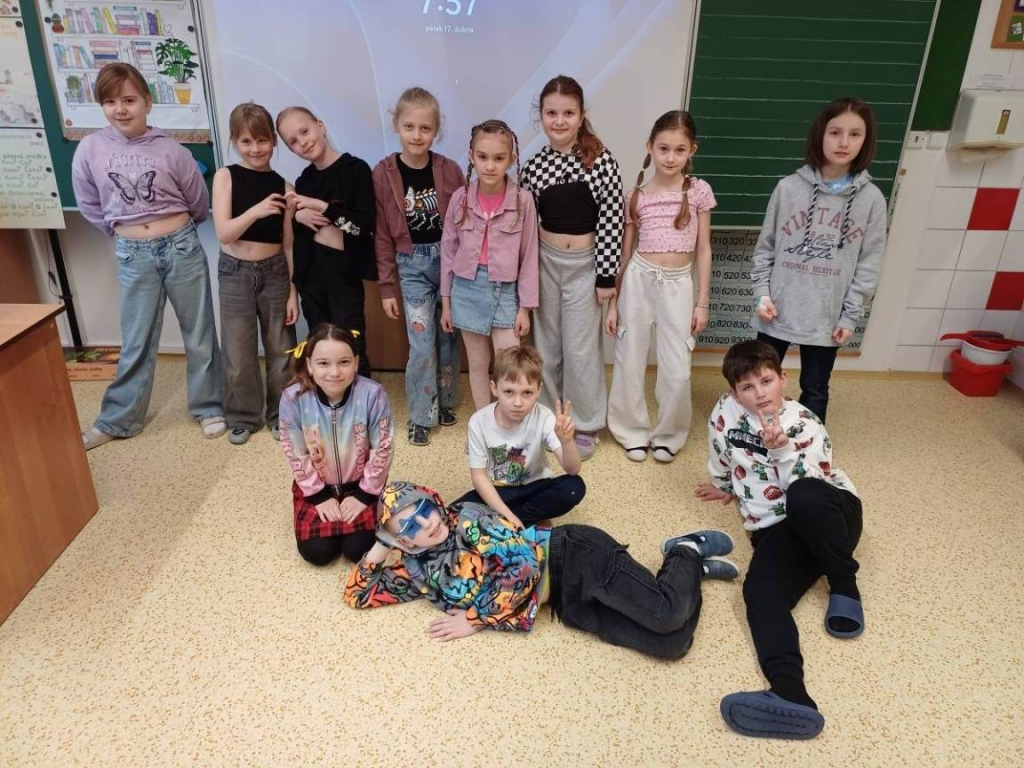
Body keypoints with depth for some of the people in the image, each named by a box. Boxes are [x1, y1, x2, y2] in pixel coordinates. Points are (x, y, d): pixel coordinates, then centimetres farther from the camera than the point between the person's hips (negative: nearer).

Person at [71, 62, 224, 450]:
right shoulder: (90, 149, -4)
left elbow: (199, 204, 6)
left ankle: (208, 407, 23)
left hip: (182, 246, -1)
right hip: (133, 255, 1)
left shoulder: (171, 150, -7)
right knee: (136, 342, 8)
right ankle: (117, 419, 23)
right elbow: (89, 205, 9)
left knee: (199, 334, 8)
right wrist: (121, 229, 11)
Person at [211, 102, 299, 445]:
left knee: (280, 348, 10)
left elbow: (289, 244, 1)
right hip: (235, 273, -1)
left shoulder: (283, 186, -1)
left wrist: (293, 292, -1)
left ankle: (280, 413, 27)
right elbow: (223, 233, -13)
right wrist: (256, 210, -30)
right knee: (238, 351, 7)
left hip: (275, 272, 1)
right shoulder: (226, 176, -4)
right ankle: (243, 416, 25)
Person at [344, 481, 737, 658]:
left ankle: (687, 552, 10)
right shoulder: (418, 570, 8)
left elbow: (525, 561, -19)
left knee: (667, 615, -24)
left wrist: (477, 619, -14)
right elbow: (357, 595, 15)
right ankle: (691, 566, 16)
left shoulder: (466, 520, -11)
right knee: (670, 645, -11)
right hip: (568, 603, 5)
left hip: (574, 558, -5)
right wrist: (378, 551, 2)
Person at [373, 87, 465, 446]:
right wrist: (386, 286, -2)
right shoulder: (383, 173, -7)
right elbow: (382, 234, -3)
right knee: (422, 343, -3)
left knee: (449, 337, 13)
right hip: (412, 265, -1)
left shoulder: (449, 170, -5)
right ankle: (420, 416, 13)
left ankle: (445, 401, 33)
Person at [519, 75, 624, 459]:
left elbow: (611, 221, -10)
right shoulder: (535, 164, 1)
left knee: (580, 349, 2)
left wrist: (606, 276, -11)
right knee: (547, 345, 12)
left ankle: (584, 425, 20)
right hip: (545, 261, 4)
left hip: (585, 264, -4)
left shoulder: (600, 159, -10)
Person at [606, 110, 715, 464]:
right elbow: (624, 252, 6)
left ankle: (669, 435, 22)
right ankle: (634, 431, 26)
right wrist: (613, 302, 5)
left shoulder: (699, 191, 0)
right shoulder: (636, 196, 1)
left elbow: (704, 249, 3)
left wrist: (702, 302, 1)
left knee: (677, 372, -1)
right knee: (630, 363, 6)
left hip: (678, 284, -1)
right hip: (638, 279, 1)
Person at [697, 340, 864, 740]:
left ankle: (844, 585, -14)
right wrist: (725, 486, 34)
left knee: (804, 498, -41)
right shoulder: (726, 411, 0)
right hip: (776, 529, 3)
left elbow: (805, 486, -19)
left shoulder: (804, 424, -9)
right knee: (759, 593, -29)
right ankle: (791, 696, -52)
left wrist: (781, 449, -31)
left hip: (831, 515, -2)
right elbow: (722, 459, 21)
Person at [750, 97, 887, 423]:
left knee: (815, 390, 14)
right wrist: (762, 293, -6)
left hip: (827, 317, 0)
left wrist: (850, 316, -4)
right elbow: (765, 247, 2)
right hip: (779, 310, 0)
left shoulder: (871, 199, -3)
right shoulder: (788, 188, -4)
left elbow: (868, 264, -1)